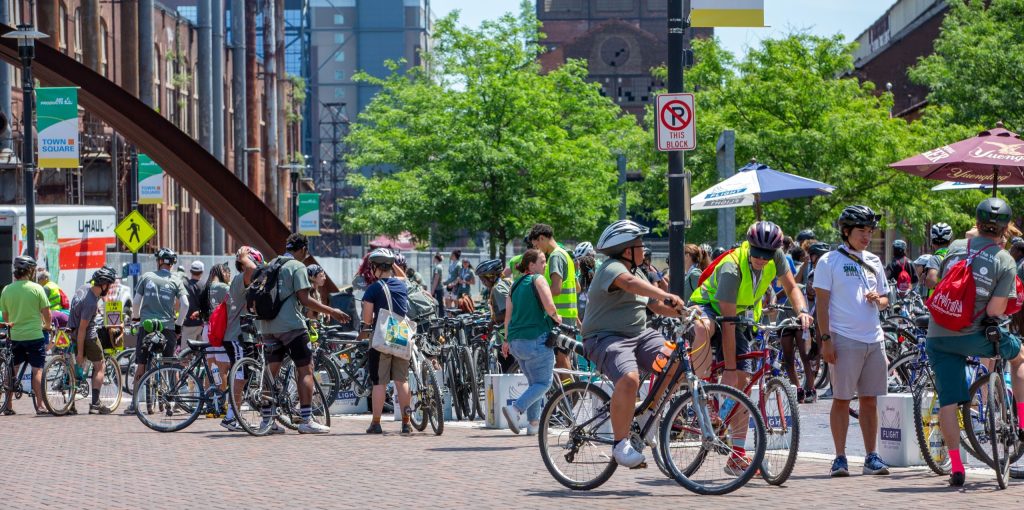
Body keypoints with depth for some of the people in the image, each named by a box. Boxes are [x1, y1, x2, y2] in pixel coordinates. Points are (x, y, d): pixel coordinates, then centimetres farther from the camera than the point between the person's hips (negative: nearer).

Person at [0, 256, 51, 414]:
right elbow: (46, 312, -4)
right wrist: (47, 325, 16)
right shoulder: (36, 288, -8)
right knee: (37, 370, 1)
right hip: (34, 335, -3)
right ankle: (40, 405, -4)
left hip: (15, 336, 3)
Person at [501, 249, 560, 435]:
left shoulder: (515, 285, 15)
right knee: (543, 383, -3)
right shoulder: (538, 280, -6)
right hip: (536, 339, -8)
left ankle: (533, 423, 13)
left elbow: (508, 315, 16)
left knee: (534, 382, 18)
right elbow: (549, 305, -18)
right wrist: (556, 318, 1)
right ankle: (515, 409, -23)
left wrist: (507, 340, 24)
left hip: (516, 341, 8)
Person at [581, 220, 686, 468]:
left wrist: (682, 312, 1)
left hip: (639, 335, 9)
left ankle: (651, 412, 8)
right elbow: (630, 283, -34)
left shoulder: (638, 272, 20)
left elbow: (657, 306, 19)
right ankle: (620, 444, -22)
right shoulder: (611, 268, -12)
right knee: (629, 379, -34)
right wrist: (666, 295, -46)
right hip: (607, 338, -9)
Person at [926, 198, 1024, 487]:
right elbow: (995, 310, -12)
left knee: (948, 402, 4)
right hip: (974, 337, -2)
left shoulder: (955, 247, 3)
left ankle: (956, 467, 0)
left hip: (938, 336, 2)